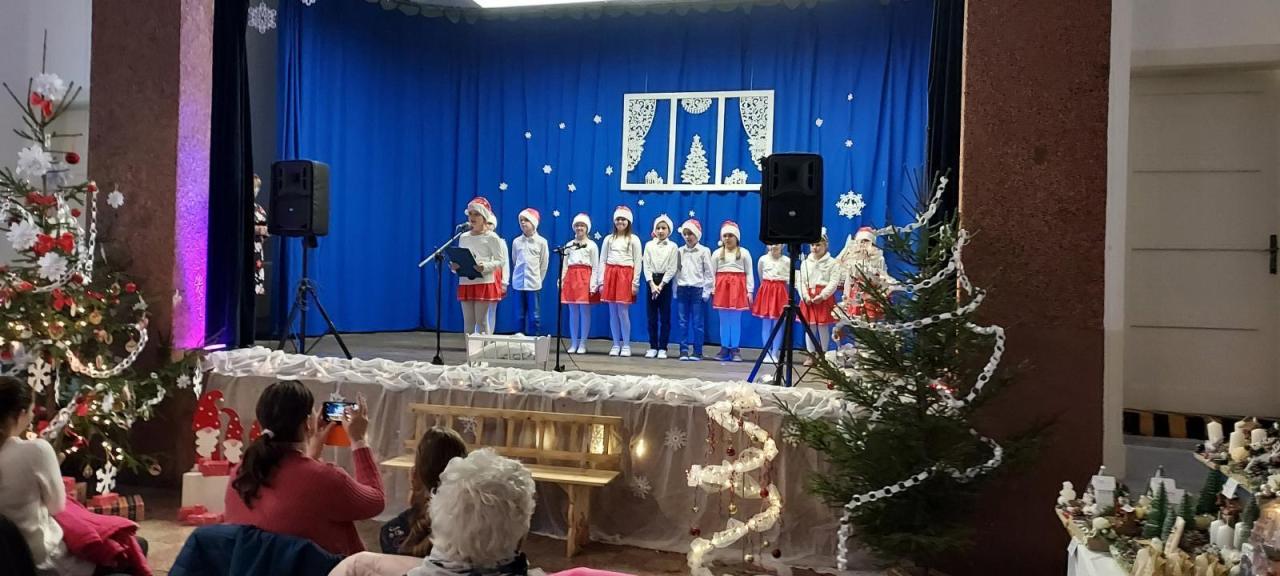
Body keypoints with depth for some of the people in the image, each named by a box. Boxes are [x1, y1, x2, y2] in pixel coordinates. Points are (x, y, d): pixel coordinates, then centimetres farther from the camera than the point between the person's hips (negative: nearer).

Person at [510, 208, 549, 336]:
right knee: (521, 314, 8)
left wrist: (538, 279, 8)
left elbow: (544, 264, 5)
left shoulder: (541, 242, -1)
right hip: (519, 283, 3)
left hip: (534, 283, -2)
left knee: (534, 315, -1)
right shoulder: (516, 241, 5)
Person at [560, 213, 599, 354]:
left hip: (585, 278, -3)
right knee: (573, 312, 5)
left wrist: (593, 285, -10)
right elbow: (564, 265, 12)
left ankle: (582, 344, 3)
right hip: (571, 278, 3)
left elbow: (595, 267, -1)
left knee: (584, 311, -3)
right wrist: (561, 281, 1)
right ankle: (573, 343, 10)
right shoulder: (569, 245, 14)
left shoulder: (592, 245, 4)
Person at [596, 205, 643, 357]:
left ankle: (626, 345, 4)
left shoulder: (634, 239, 3)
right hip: (610, 275, 3)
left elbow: (637, 263, 0)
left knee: (623, 312, -6)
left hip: (625, 275, -3)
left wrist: (635, 283, -6)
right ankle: (616, 345, 12)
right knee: (613, 312, 5)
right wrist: (601, 281, 3)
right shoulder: (608, 239, 12)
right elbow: (602, 261, 10)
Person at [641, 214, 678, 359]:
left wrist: (661, 286, -12)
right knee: (652, 316, 5)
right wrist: (652, 284, -12)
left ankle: (663, 348, 6)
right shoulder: (649, 245, 4)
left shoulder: (672, 246, 0)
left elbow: (672, 269, -5)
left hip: (665, 281, -2)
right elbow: (646, 266, 0)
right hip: (651, 281, 2)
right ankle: (653, 347, 12)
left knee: (665, 317, 1)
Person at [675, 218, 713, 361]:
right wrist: (675, 290, 5)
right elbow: (676, 271, 10)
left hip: (697, 289, -3)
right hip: (682, 289, 3)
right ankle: (684, 351, 9)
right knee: (683, 322, 4)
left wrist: (706, 292, -5)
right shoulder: (680, 251, 9)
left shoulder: (704, 251, 0)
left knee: (697, 322, 0)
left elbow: (709, 273, -1)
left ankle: (697, 352, 5)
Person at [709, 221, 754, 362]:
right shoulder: (717, 253, 10)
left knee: (736, 320, 0)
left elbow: (749, 273, 2)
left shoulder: (744, 253, 5)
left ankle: (735, 349, 6)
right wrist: (712, 290, -1)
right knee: (724, 320, 4)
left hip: (738, 287, -2)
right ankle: (724, 349, 9)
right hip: (722, 287, 2)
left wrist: (750, 291, -4)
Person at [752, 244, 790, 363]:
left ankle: (774, 354, 7)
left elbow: (789, 278, 4)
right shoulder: (762, 259, 2)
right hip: (766, 291, 2)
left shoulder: (787, 260, -4)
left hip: (780, 292, -1)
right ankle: (767, 354, 9)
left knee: (778, 325, 1)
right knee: (766, 324, 3)